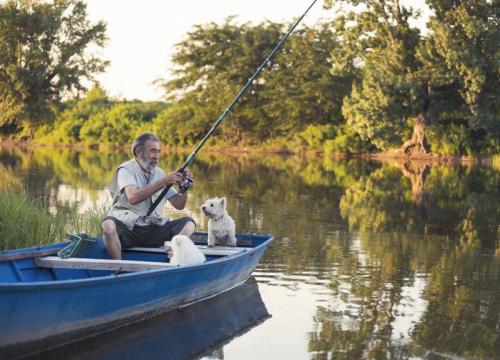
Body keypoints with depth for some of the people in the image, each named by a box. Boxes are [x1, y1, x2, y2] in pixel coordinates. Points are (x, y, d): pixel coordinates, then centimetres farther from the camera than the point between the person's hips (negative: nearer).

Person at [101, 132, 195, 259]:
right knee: (108, 225, -37)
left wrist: (185, 187, -5)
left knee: (189, 223, -15)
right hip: (126, 227, -5)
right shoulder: (126, 169, 0)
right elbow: (133, 197, -20)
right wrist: (163, 182, -22)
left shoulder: (159, 173, 17)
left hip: (153, 230, 5)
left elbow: (179, 205, 16)